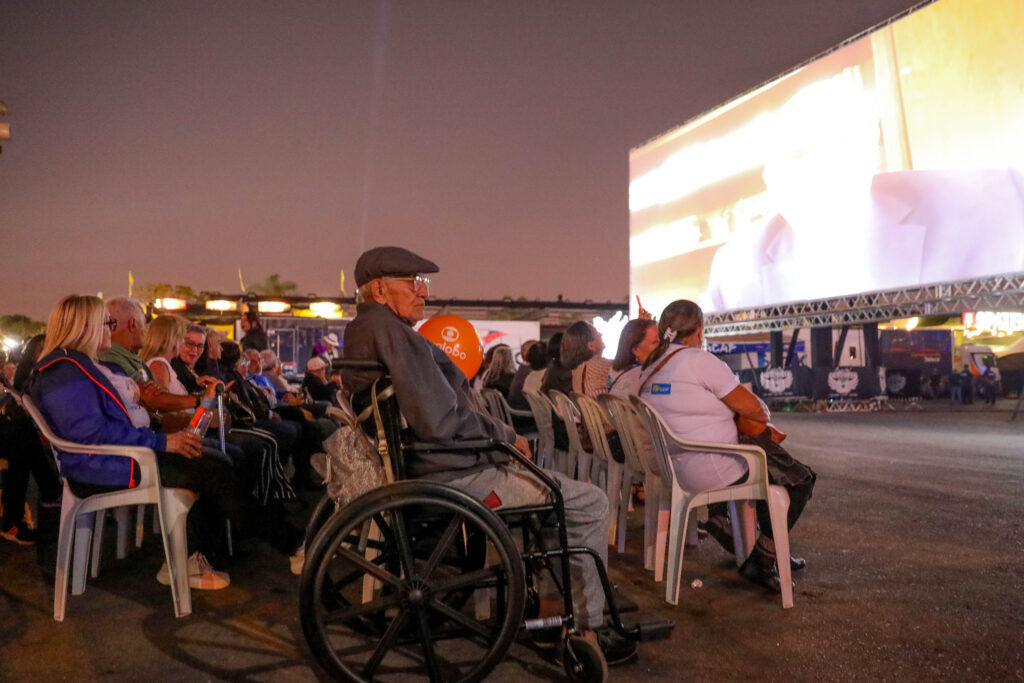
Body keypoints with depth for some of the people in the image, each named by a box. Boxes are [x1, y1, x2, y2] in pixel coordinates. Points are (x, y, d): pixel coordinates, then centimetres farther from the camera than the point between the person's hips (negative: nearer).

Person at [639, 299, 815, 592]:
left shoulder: (649, 369, 9)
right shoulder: (698, 360, -17)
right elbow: (752, 408, -12)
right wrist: (761, 413, 11)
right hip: (710, 471, -9)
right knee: (801, 479, 8)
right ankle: (762, 561, 10)